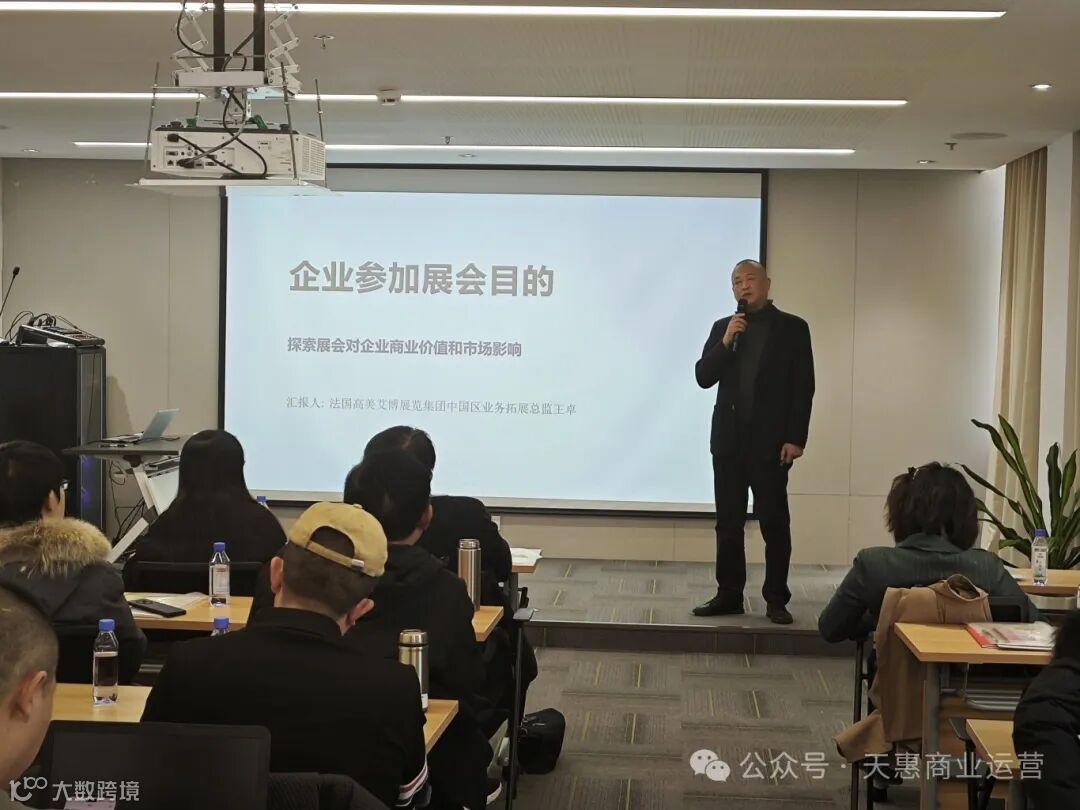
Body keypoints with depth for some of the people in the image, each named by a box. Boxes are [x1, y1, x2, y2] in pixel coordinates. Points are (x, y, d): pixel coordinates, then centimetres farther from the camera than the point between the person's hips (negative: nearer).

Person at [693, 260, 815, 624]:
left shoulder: (792, 328, 1)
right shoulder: (723, 327, 11)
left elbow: (803, 387, -4)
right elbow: (704, 378, 3)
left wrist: (795, 438, -10)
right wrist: (726, 342, -11)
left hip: (770, 441, -4)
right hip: (729, 440, 4)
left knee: (774, 522, 1)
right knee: (728, 522, 7)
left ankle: (776, 599, 8)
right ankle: (729, 595, 14)